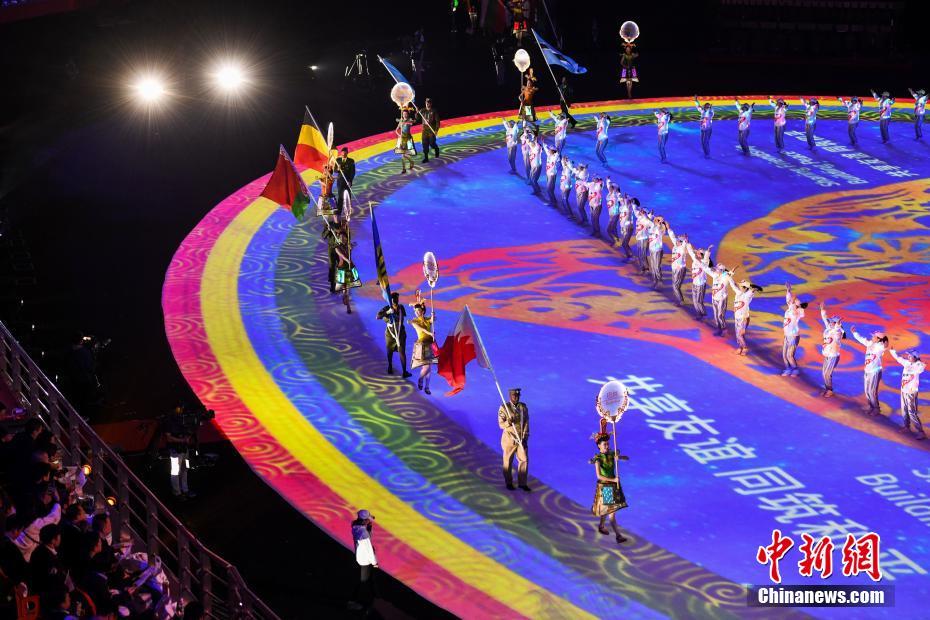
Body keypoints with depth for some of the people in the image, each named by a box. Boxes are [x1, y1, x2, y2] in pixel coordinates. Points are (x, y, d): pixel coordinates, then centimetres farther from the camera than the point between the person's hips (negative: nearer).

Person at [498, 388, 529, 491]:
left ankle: (522, 483, 12)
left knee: (524, 459, 1)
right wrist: (508, 423, -32)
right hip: (509, 437, -3)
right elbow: (501, 424, -10)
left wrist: (525, 437, -8)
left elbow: (526, 423, 1)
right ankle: (509, 483, 22)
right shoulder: (503, 408, -9)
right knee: (508, 461, 6)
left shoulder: (523, 407, 2)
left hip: (521, 438, 3)